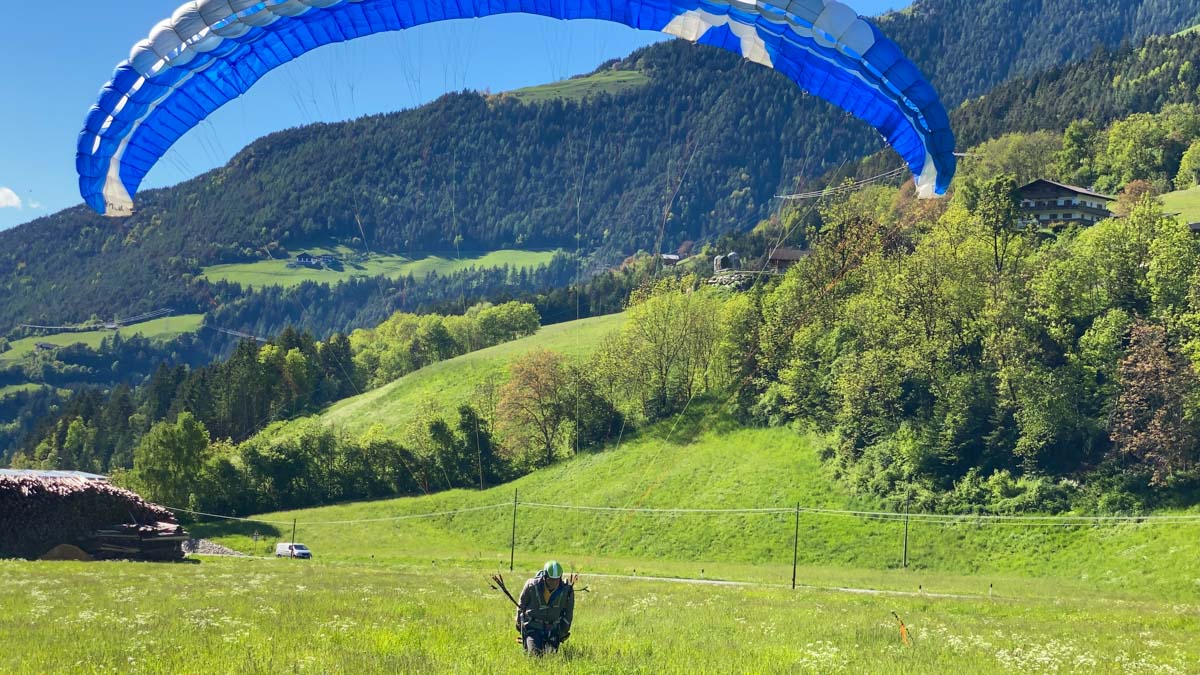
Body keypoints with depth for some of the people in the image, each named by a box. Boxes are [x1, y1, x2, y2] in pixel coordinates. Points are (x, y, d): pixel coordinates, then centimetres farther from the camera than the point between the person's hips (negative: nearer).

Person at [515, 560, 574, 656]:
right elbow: (522, 604, 3)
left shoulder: (567, 591, -14)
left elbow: (568, 614, 4)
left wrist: (563, 633, 7)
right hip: (532, 626, -2)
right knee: (536, 653, -15)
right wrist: (519, 622, 14)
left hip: (552, 629, 2)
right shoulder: (532, 586, -17)